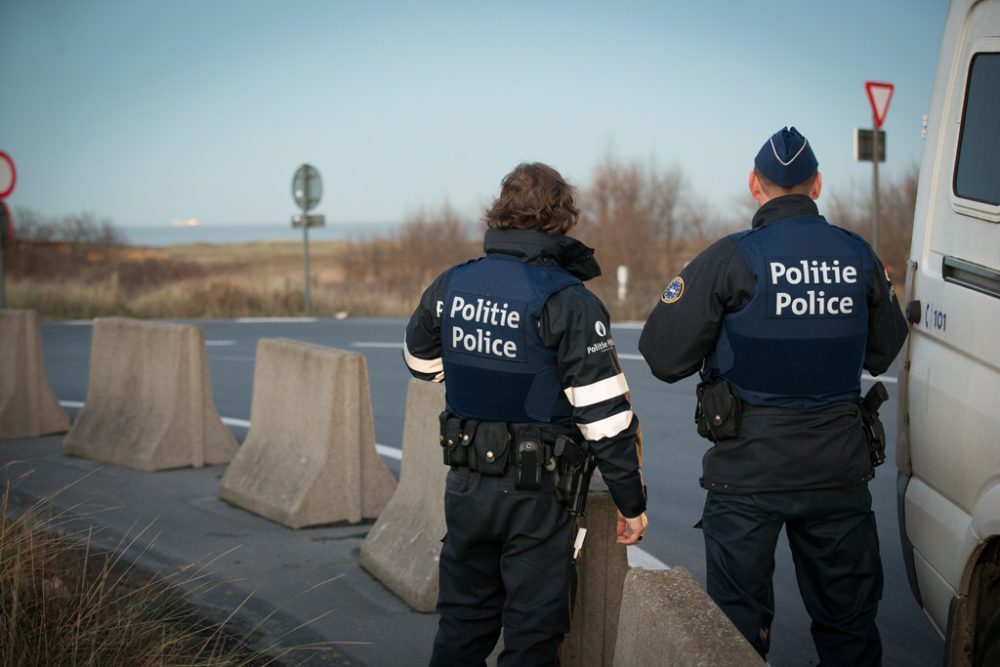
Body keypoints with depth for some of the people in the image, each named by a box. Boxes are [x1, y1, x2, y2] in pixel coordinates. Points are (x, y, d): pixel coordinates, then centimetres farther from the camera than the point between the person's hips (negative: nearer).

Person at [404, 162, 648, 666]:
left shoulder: (451, 286, 0)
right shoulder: (569, 303, -16)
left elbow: (421, 360, 19)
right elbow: (606, 417, -16)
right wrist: (631, 503, -7)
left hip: (466, 485, 5)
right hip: (537, 493, -5)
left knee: (462, 621, 19)